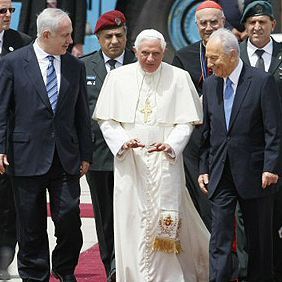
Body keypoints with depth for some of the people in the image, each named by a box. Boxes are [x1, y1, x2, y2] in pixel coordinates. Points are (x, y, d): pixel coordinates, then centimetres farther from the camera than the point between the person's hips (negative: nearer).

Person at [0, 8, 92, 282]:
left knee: (69, 218, -1)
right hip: (27, 156, -2)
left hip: (66, 158, 3)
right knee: (31, 226, 4)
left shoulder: (75, 67, 9)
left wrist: (85, 154, 10)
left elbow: (82, 114, 12)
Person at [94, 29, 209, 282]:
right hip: (128, 161, 1)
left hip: (165, 161, -1)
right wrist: (123, 141, -12)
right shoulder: (117, 78, 5)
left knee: (166, 223, -4)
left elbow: (186, 121, 1)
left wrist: (171, 145, -16)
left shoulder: (179, 78, 1)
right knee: (131, 222, 0)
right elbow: (106, 119, 6)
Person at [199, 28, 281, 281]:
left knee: (259, 239, 8)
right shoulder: (210, 85, 8)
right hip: (221, 175, 4)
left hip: (254, 173, -4)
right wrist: (204, 168, 10)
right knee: (219, 239, -3)